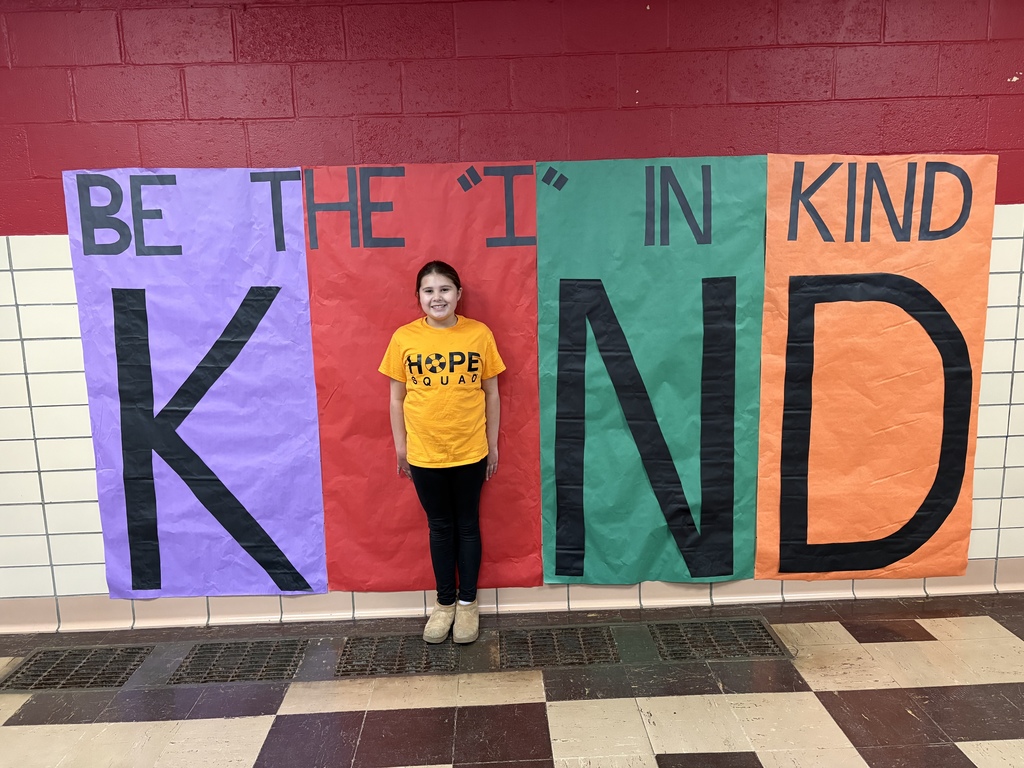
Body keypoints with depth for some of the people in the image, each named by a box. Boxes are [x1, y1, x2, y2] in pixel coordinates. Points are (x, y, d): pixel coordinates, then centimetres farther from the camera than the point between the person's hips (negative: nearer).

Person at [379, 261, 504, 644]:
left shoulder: (479, 334, -6)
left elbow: (491, 394, 1)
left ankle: (468, 602, 31)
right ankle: (445, 602, 32)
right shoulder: (404, 338, -5)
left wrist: (492, 444, 3)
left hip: (470, 452, 0)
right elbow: (397, 399, 3)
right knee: (440, 527, 15)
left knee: (467, 526, 14)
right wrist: (400, 446, 4)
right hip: (424, 453, 1)